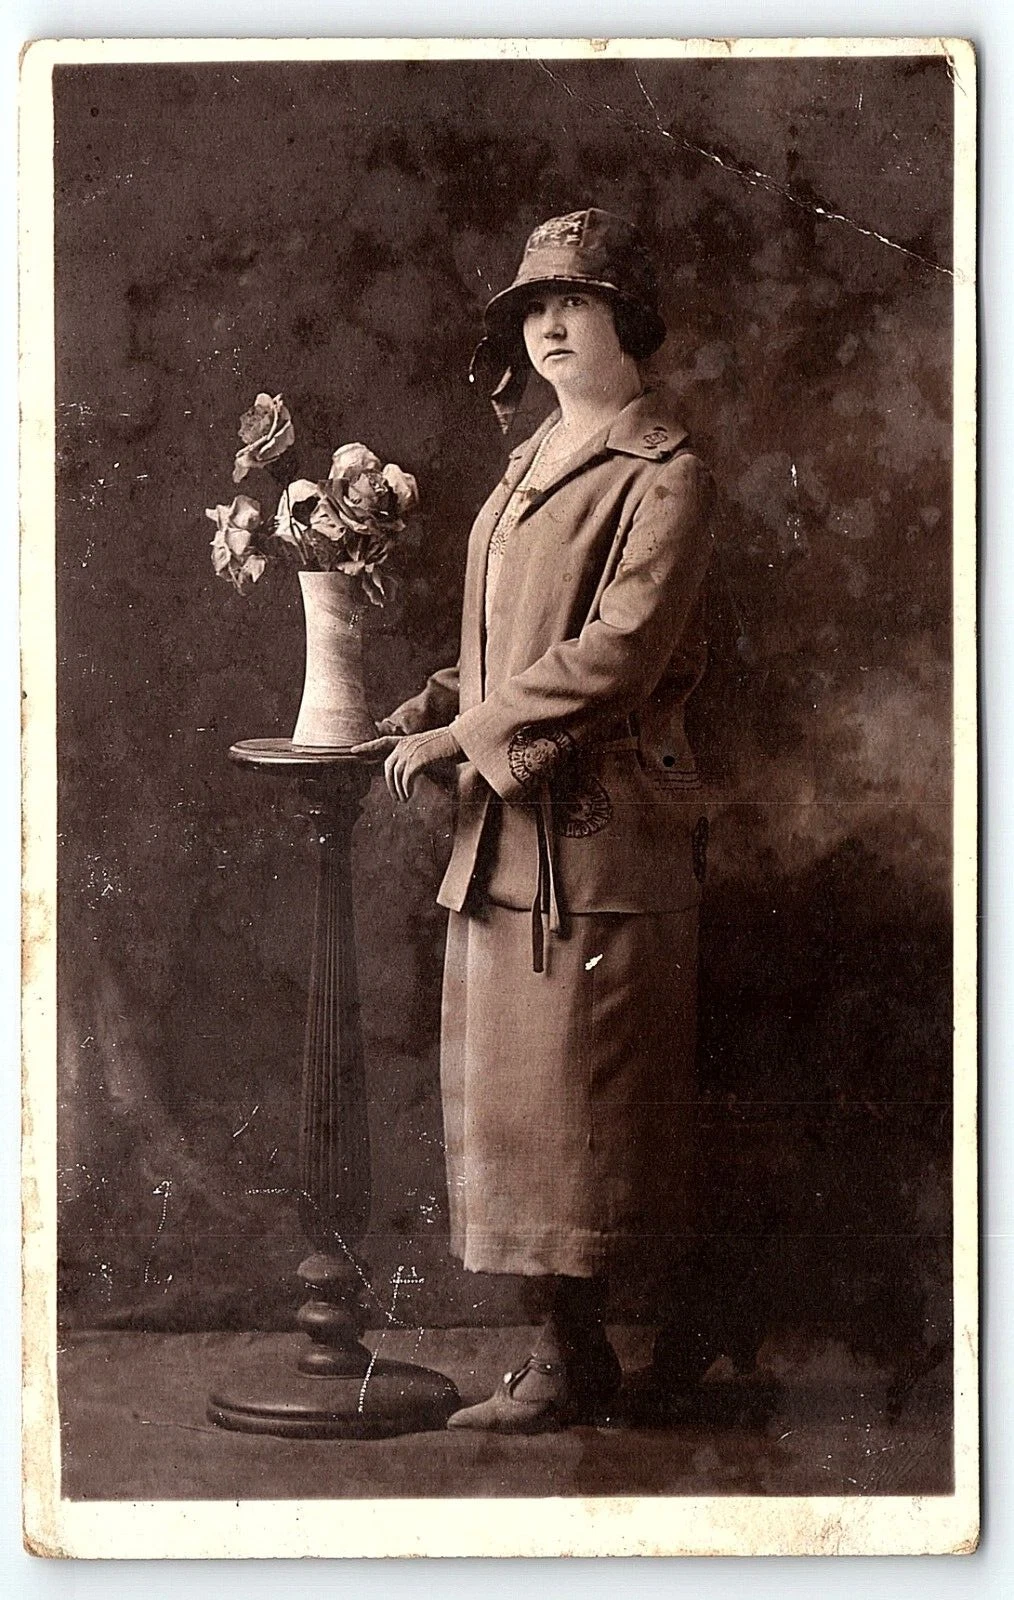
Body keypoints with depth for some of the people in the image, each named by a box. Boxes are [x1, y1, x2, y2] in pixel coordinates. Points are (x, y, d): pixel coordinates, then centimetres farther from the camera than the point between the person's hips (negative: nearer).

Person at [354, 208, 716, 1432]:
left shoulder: (663, 475, -9)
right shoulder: (533, 462, 18)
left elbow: (616, 653, -18)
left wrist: (461, 734, -14)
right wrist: (430, 708, 7)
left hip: (599, 826, -9)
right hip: (507, 824, 9)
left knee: (575, 1089, -5)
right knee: (512, 1088, 9)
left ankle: (572, 1362, 3)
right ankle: (570, 1342, 18)